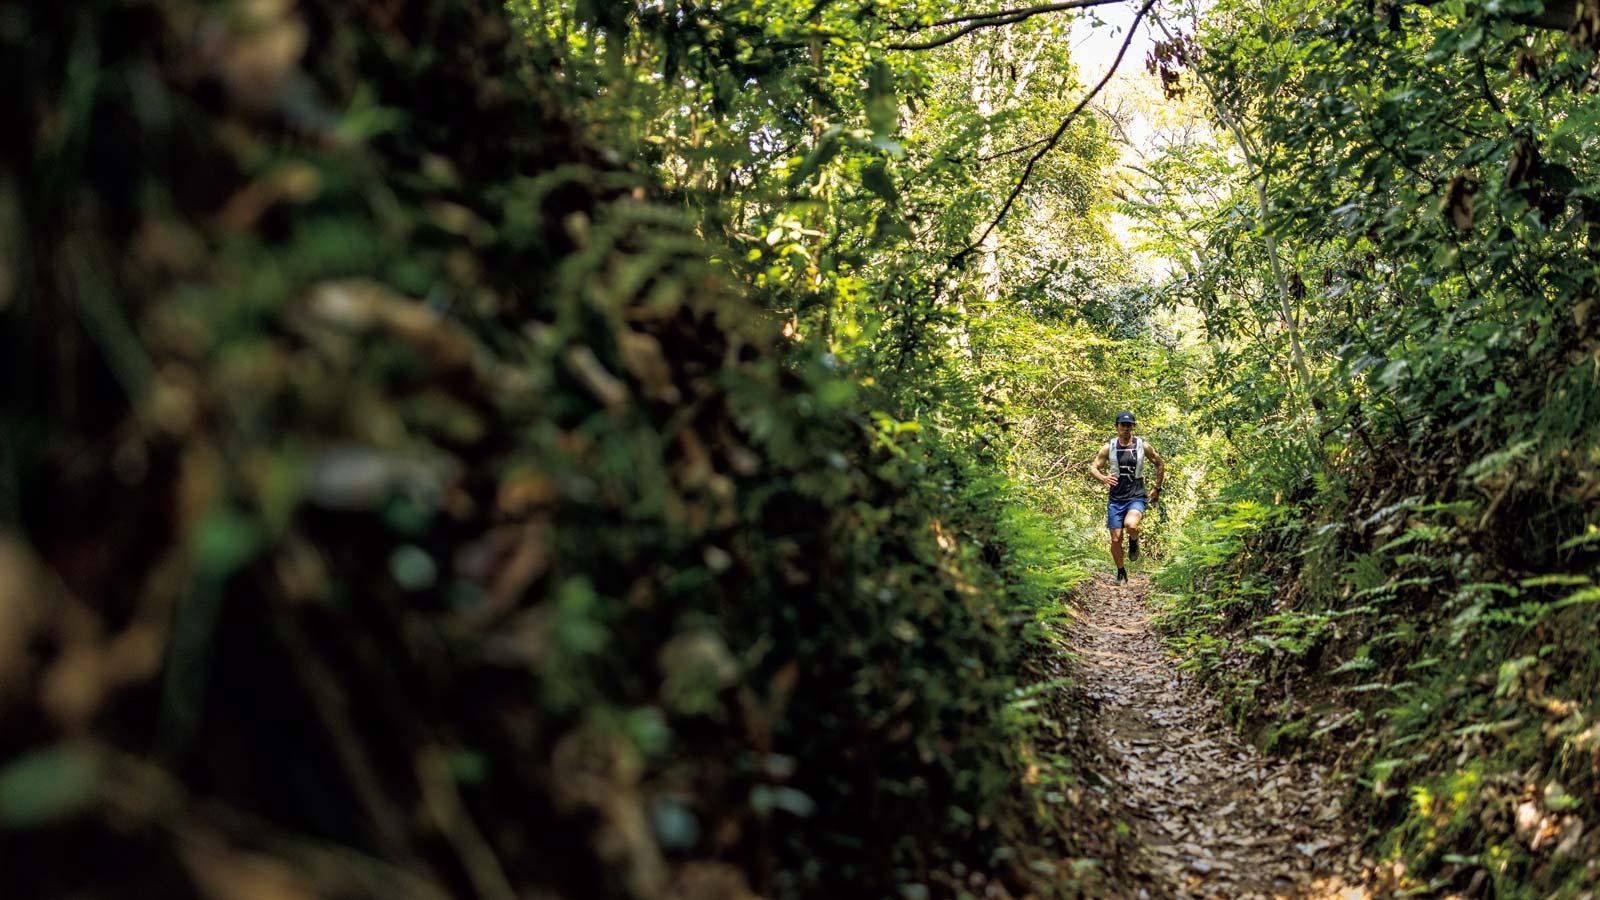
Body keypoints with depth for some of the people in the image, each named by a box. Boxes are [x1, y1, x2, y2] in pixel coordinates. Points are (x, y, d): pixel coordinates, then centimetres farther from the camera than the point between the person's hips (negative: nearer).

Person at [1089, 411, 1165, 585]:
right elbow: (1093, 468, -1)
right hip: (1116, 499, 2)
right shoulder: (1108, 447, -2)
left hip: (1137, 497, -2)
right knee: (1116, 539, 1)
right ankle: (1121, 573, 22)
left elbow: (1160, 465, 12)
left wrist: (1156, 488, 10)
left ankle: (1134, 541, 4)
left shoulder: (1143, 446, -2)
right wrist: (1103, 478, -22)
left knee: (1130, 525, -32)